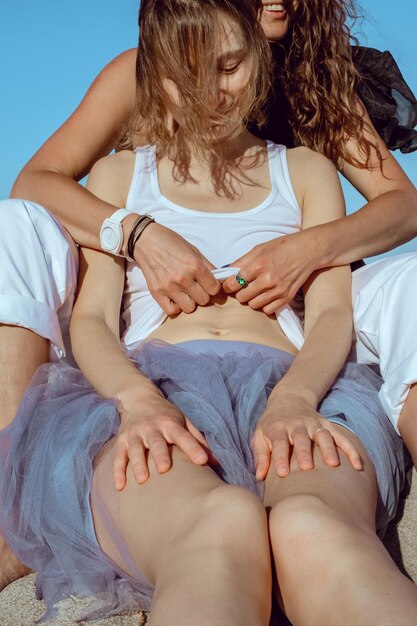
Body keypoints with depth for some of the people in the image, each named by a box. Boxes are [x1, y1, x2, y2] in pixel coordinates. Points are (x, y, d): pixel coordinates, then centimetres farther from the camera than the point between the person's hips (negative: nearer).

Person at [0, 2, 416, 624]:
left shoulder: (307, 171, 27)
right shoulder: (118, 174, 27)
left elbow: (332, 312, 12)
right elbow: (92, 317, 11)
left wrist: (293, 398, -14)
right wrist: (137, 399, -15)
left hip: (291, 385, 1)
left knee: (315, 531, -41)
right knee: (219, 528, -41)